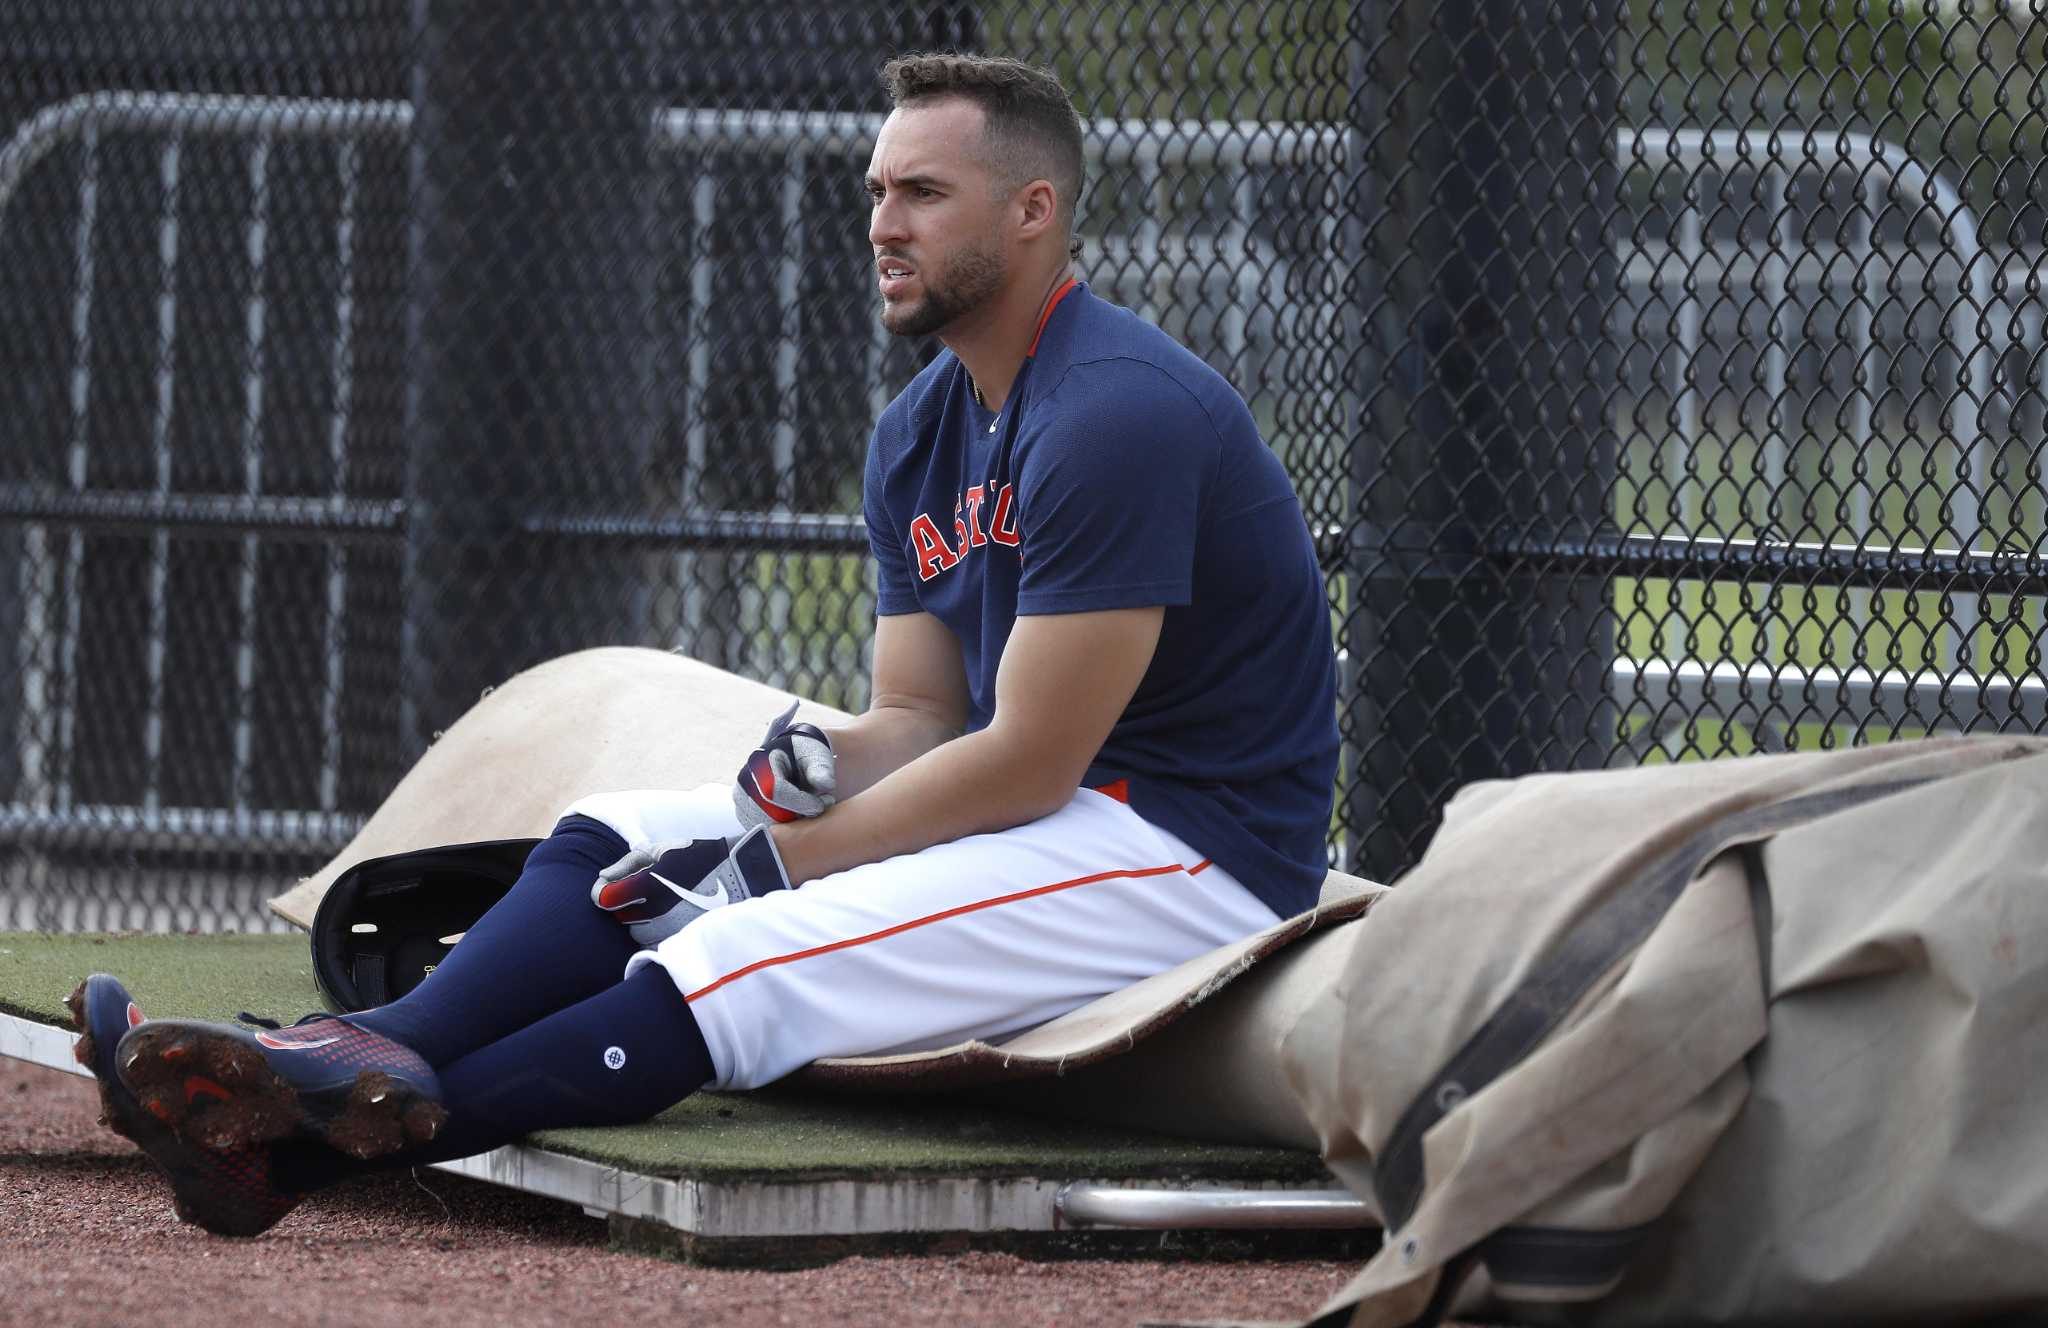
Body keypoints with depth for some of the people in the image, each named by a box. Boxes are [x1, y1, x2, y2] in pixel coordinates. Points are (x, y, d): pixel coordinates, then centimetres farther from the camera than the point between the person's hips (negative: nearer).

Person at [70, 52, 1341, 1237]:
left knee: (749, 966, -27)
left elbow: (1030, 763, -21)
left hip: (1190, 844, -10)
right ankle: (377, 1054, -26)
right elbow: (921, 721, 10)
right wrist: (816, 769, -13)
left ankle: (322, 1139, -37)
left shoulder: (1121, 412, -20)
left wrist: (790, 859, -14)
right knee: (619, 843, -1)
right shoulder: (923, 431, 12)